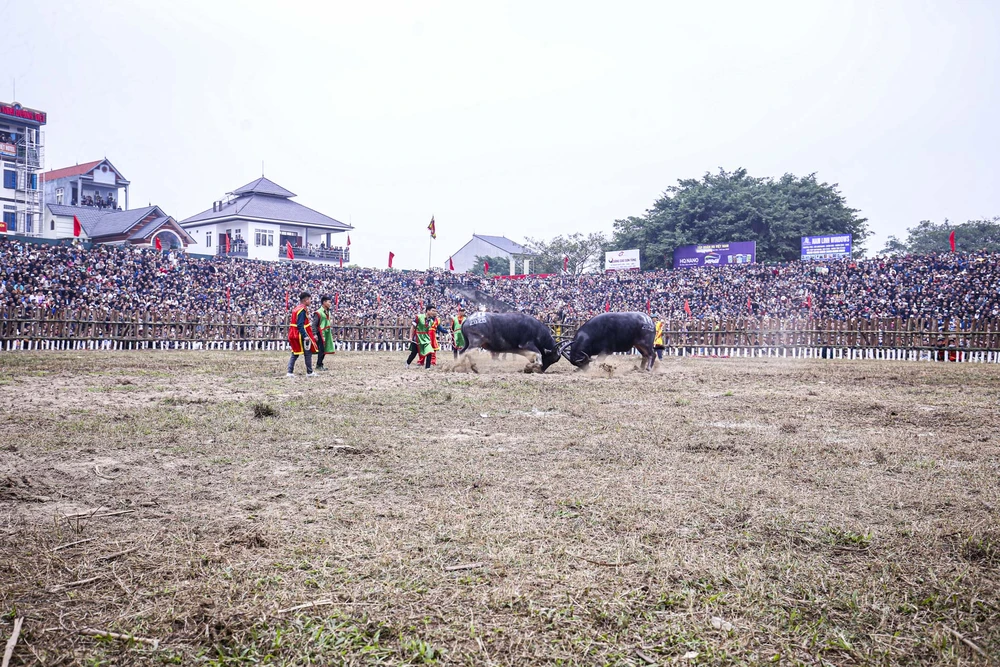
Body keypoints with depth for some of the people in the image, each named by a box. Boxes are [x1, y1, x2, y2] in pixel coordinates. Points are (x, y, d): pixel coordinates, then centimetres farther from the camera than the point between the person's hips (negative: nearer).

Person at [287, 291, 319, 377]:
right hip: (301, 335, -9)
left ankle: (290, 372, 6)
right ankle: (309, 372, 10)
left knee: (295, 353, 12)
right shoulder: (303, 309, -16)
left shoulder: (296, 308, 13)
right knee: (308, 353, 3)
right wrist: (305, 336, -26)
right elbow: (300, 325, -23)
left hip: (293, 335, 9)